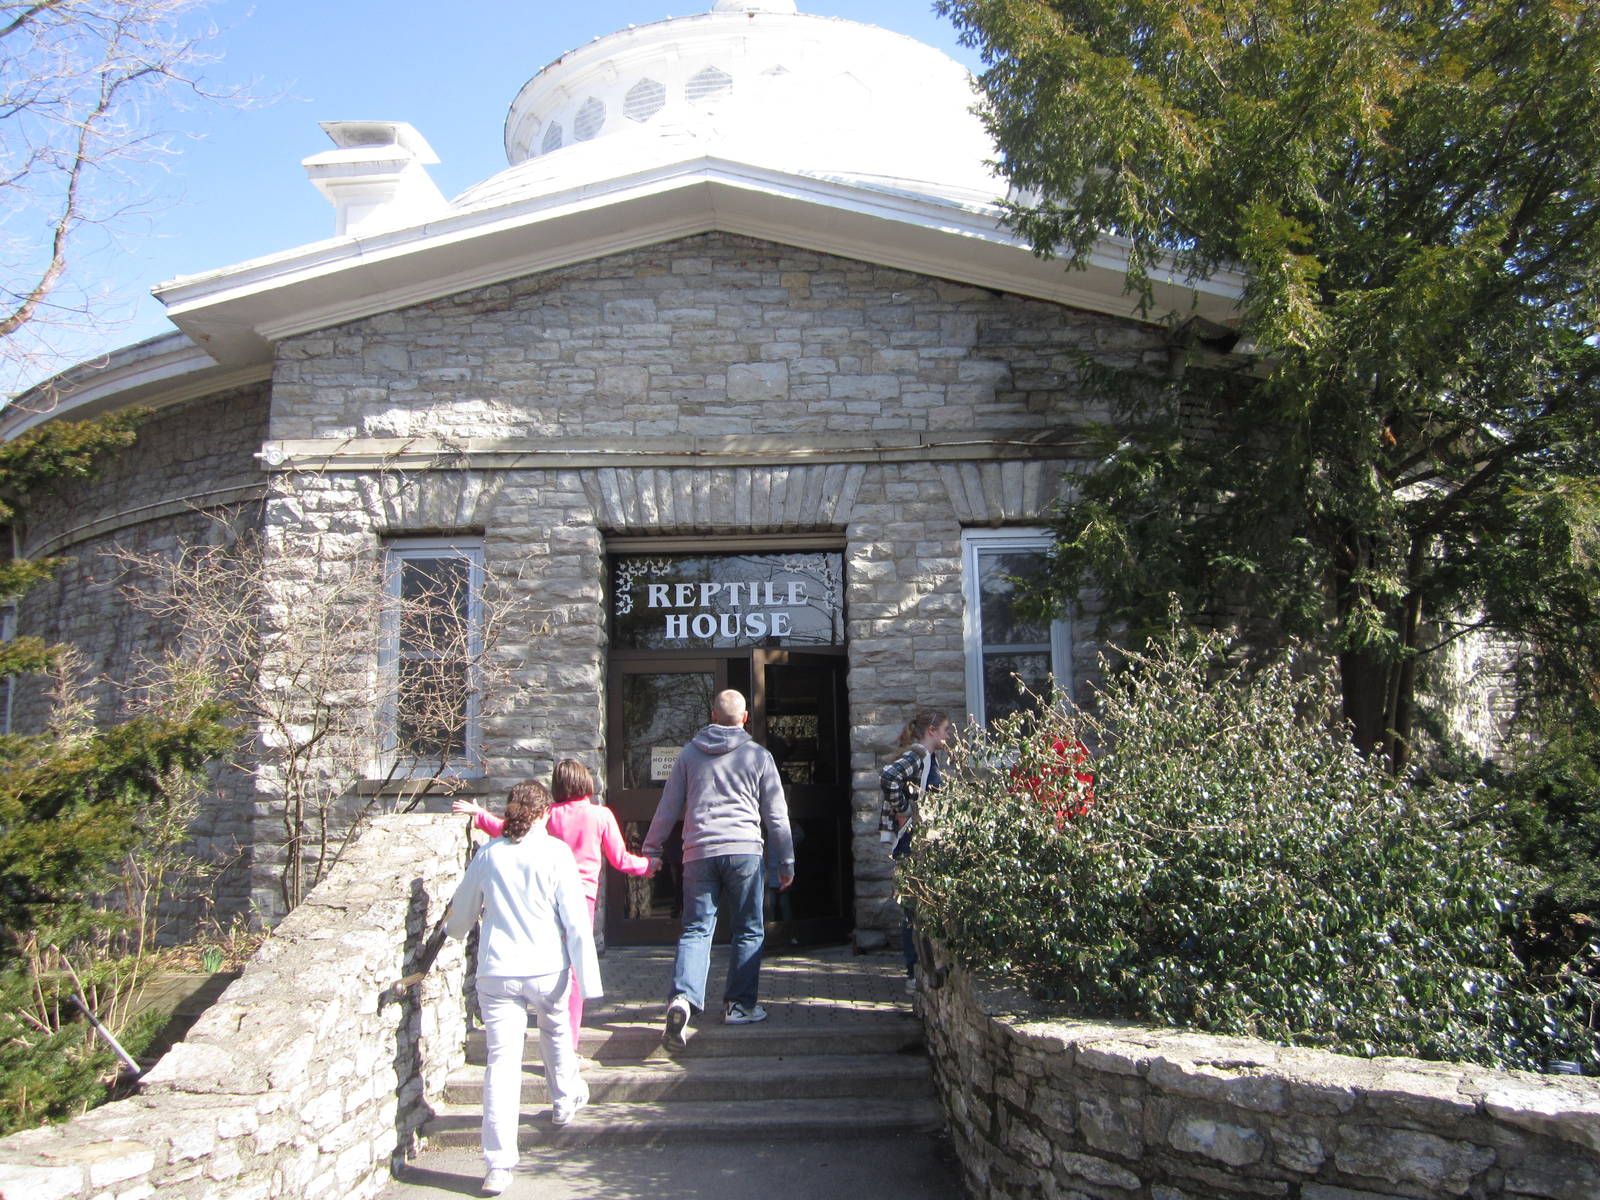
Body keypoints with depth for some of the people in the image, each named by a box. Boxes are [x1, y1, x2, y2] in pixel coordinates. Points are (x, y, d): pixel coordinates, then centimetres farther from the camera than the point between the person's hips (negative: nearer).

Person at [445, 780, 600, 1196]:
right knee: (556, 1032, 26)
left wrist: (452, 930, 39)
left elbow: (461, 915, 16)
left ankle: (499, 1165, -4)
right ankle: (565, 1100, 47)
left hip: (496, 972, 1)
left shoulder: (488, 854, 3)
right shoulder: (555, 852, -6)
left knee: (501, 1060, -1)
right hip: (546, 969, -1)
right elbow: (575, 919, -9)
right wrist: (588, 976, -5)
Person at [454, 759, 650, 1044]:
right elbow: (620, 859, 1)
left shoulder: (549, 815, 1)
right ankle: (568, 1043, -4)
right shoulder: (601, 815, -4)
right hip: (583, 894, -3)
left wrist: (478, 814, 25)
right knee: (575, 968, -1)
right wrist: (647, 865, 20)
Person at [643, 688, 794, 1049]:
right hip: (744, 851, -1)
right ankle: (739, 1005, 13)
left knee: (696, 929, 5)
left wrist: (652, 850, 21)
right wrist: (785, 863, 15)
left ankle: (683, 996, -15)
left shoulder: (689, 754, 10)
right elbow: (776, 816, 7)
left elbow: (668, 807, 12)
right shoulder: (758, 756, 5)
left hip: (698, 853, 2)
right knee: (748, 932, 11)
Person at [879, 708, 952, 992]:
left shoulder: (926, 757, 16)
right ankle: (917, 974, 1)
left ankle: (918, 972, 21)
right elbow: (888, 777, -31)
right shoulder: (917, 755, -14)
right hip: (914, 842, -10)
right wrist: (904, 813, -21)